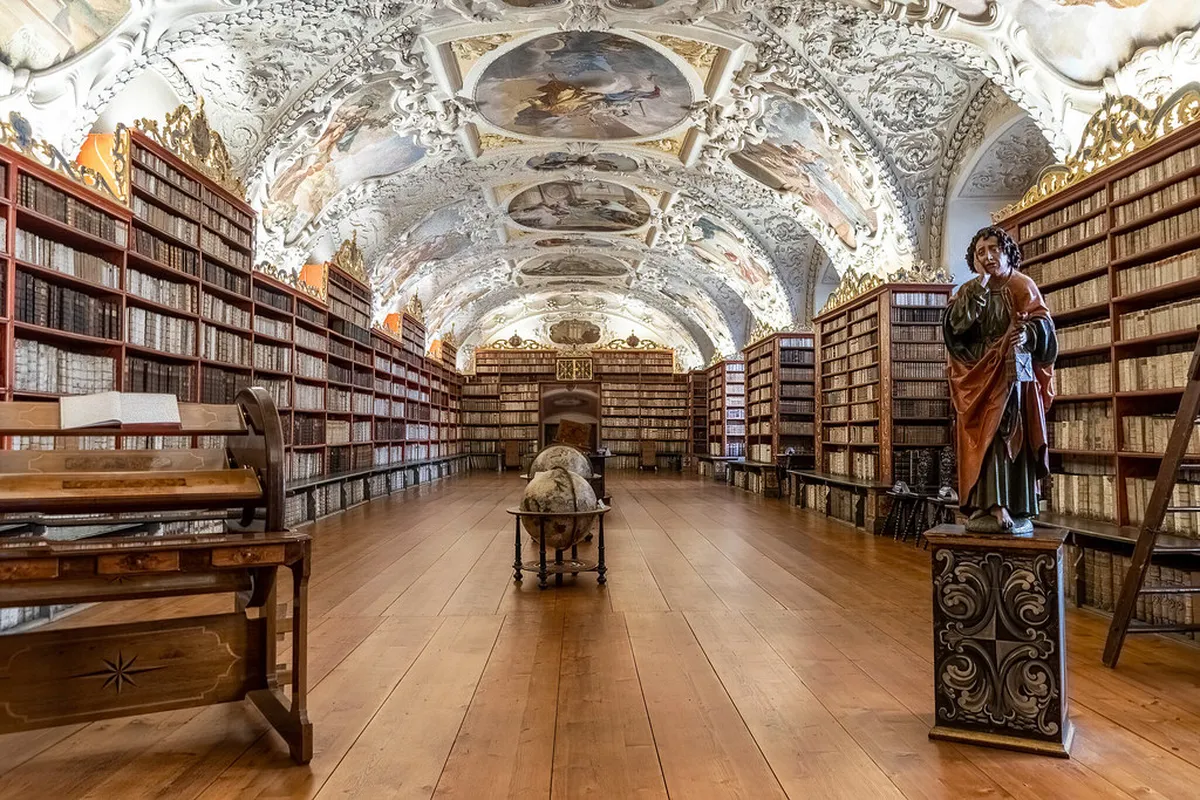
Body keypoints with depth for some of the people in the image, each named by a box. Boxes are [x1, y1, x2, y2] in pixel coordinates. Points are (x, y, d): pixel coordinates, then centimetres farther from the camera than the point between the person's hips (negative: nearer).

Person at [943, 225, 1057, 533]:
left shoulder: (1023, 286, 8)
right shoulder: (970, 291, 10)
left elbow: (1044, 326, 0)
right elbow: (954, 324, -9)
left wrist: (1029, 333, -23)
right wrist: (981, 283, -10)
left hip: (1015, 375, 0)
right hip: (981, 376, 0)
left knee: (1014, 436, -5)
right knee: (988, 437, -9)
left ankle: (1016, 510, -3)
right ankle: (991, 506, -13)